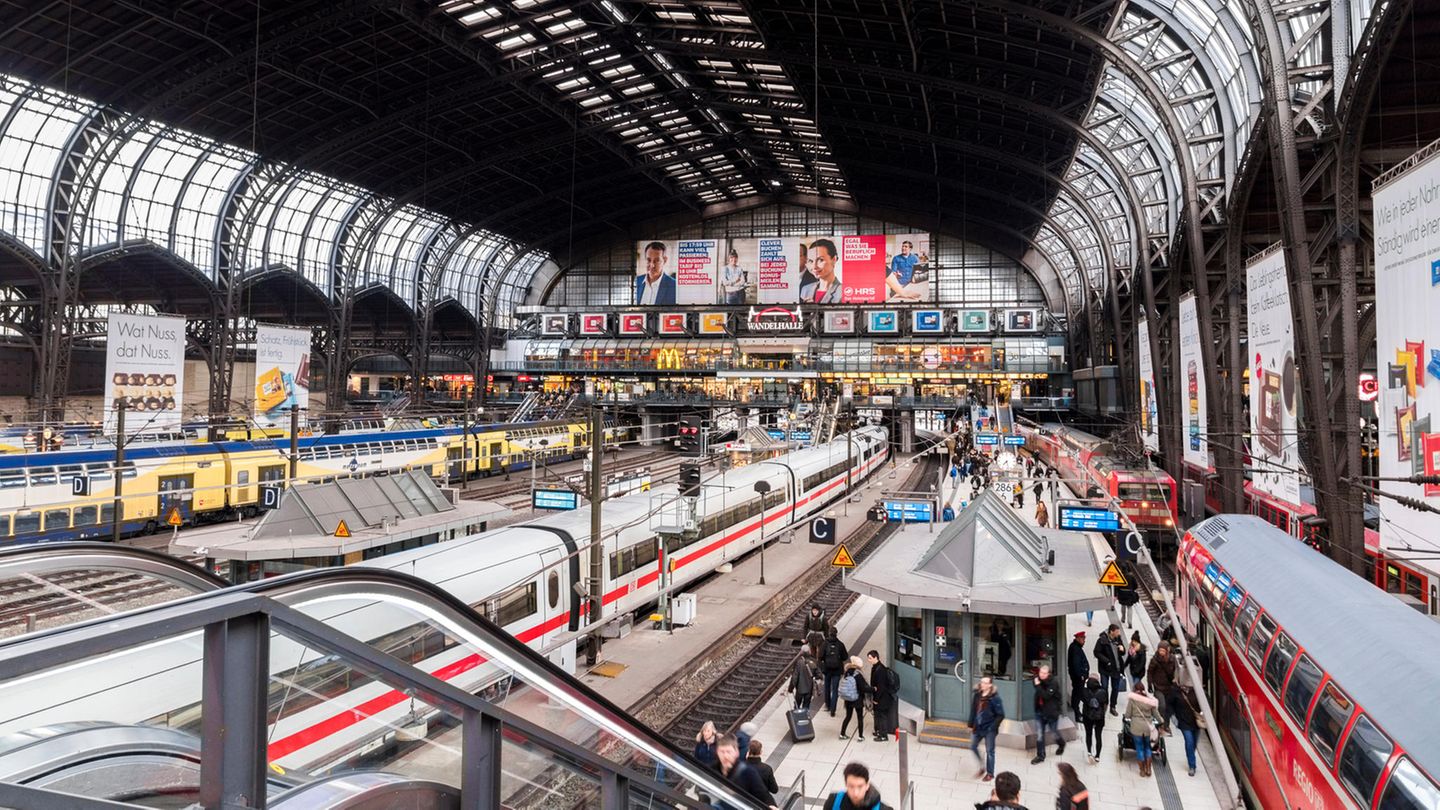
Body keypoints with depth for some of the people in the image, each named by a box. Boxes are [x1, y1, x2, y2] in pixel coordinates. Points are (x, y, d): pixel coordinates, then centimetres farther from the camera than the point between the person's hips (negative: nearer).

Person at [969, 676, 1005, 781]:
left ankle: (990, 773, 25)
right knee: (973, 747, 13)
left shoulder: (995, 698, -19)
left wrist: (992, 727, -17)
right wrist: (971, 725, 8)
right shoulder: (976, 695, -2)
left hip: (989, 729, -6)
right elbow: (973, 711, 7)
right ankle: (982, 767, 34)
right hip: (977, 727, 6)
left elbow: (1000, 715, -15)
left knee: (989, 751, 8)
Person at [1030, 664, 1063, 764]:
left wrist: (1038, 686, -32)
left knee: (1054, 733, 16)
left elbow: (1046, 696, -32)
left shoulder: (1053, 684, -20)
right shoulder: (1038, 680, -2)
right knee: (1039, 735, 3)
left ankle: (1061, 744, 48)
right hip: (1039, 712, 4)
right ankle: (1040, 756, 13)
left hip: (1051, 712, -4)